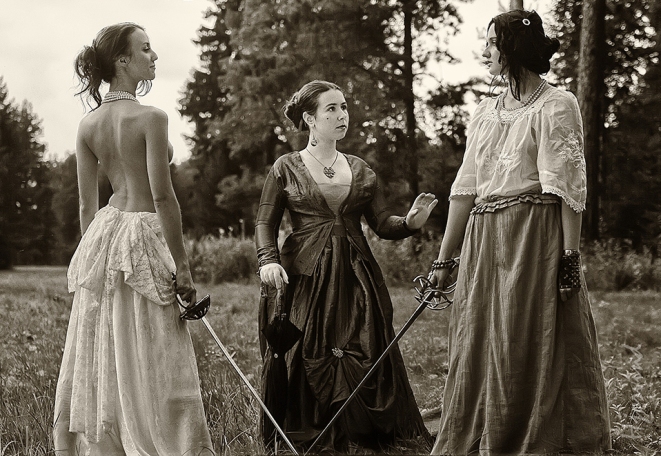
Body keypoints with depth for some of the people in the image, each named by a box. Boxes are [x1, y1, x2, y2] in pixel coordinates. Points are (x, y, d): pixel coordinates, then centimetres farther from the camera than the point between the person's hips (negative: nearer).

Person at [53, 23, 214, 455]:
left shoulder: (87, 125, 7)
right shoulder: (151, 118, -12)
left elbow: (87, 205, 10)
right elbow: (163, 197, -15)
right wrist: (182, 266, -11)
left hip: (102, 233, 7)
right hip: (143, 233, -7)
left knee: (97, 362, 11)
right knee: (150, 370, -1)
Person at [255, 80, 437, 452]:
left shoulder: (361, 170, 11)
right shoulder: (286, 168, 3)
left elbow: (383, 224, 7)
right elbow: (265, 223, 1)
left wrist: (411, 222, -13)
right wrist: (268, 260, -16)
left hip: (355, 278, 3)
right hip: (304, 278, -3)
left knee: (363, 359, 0)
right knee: (307, 361, -3)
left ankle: (362, 435, 12)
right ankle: (306, 439, 10)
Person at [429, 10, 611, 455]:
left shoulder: (556, 106, -4)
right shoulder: (487, 111, 15)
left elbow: (569, 188, -10)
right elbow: (466, 188, 14)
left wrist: (570, 258, -17)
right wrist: (444, 259, 13)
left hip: (535, 239, -6)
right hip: (484, 241, 7)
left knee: (530, 349, -2)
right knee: (476, 349, 8)